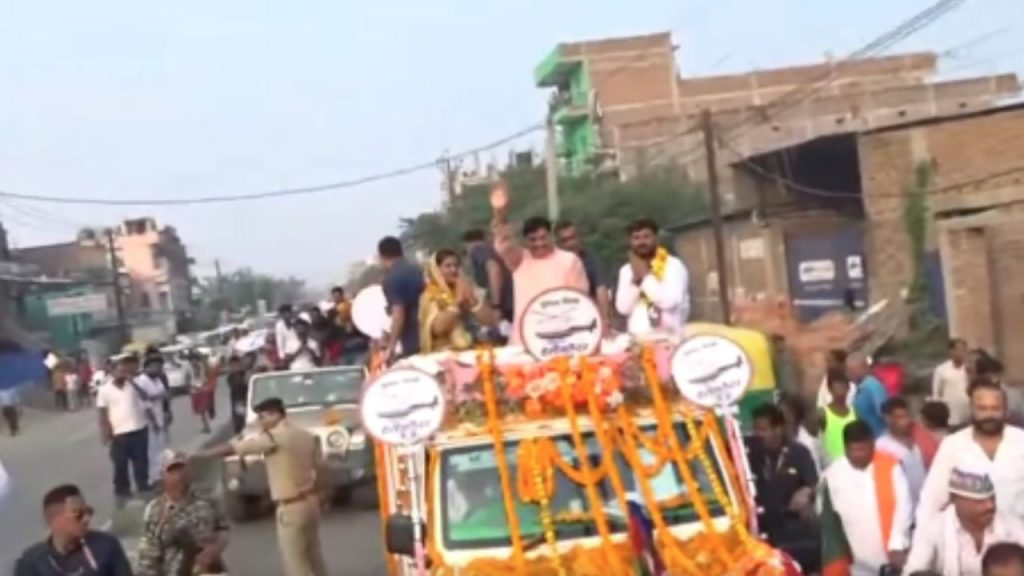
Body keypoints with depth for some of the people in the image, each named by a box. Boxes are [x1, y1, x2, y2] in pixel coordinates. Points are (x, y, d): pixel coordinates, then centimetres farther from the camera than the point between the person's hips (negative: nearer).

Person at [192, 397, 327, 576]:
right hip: (310, 502, 8)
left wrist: (196, 455, -6)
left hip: (291, 507, -8)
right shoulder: (308, 436, 8)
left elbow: (231, 448, -13)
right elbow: (319, 468, 11)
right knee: (314, 557, 20)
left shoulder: (273, 437, -15)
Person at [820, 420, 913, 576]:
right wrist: (837, 563, -2)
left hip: (891, 558, 0)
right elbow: (828, 523, 1)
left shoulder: (891, 466, -5)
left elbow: (903, 506, -8)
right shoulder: (833, 475, -4)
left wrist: (897, 545, -18)